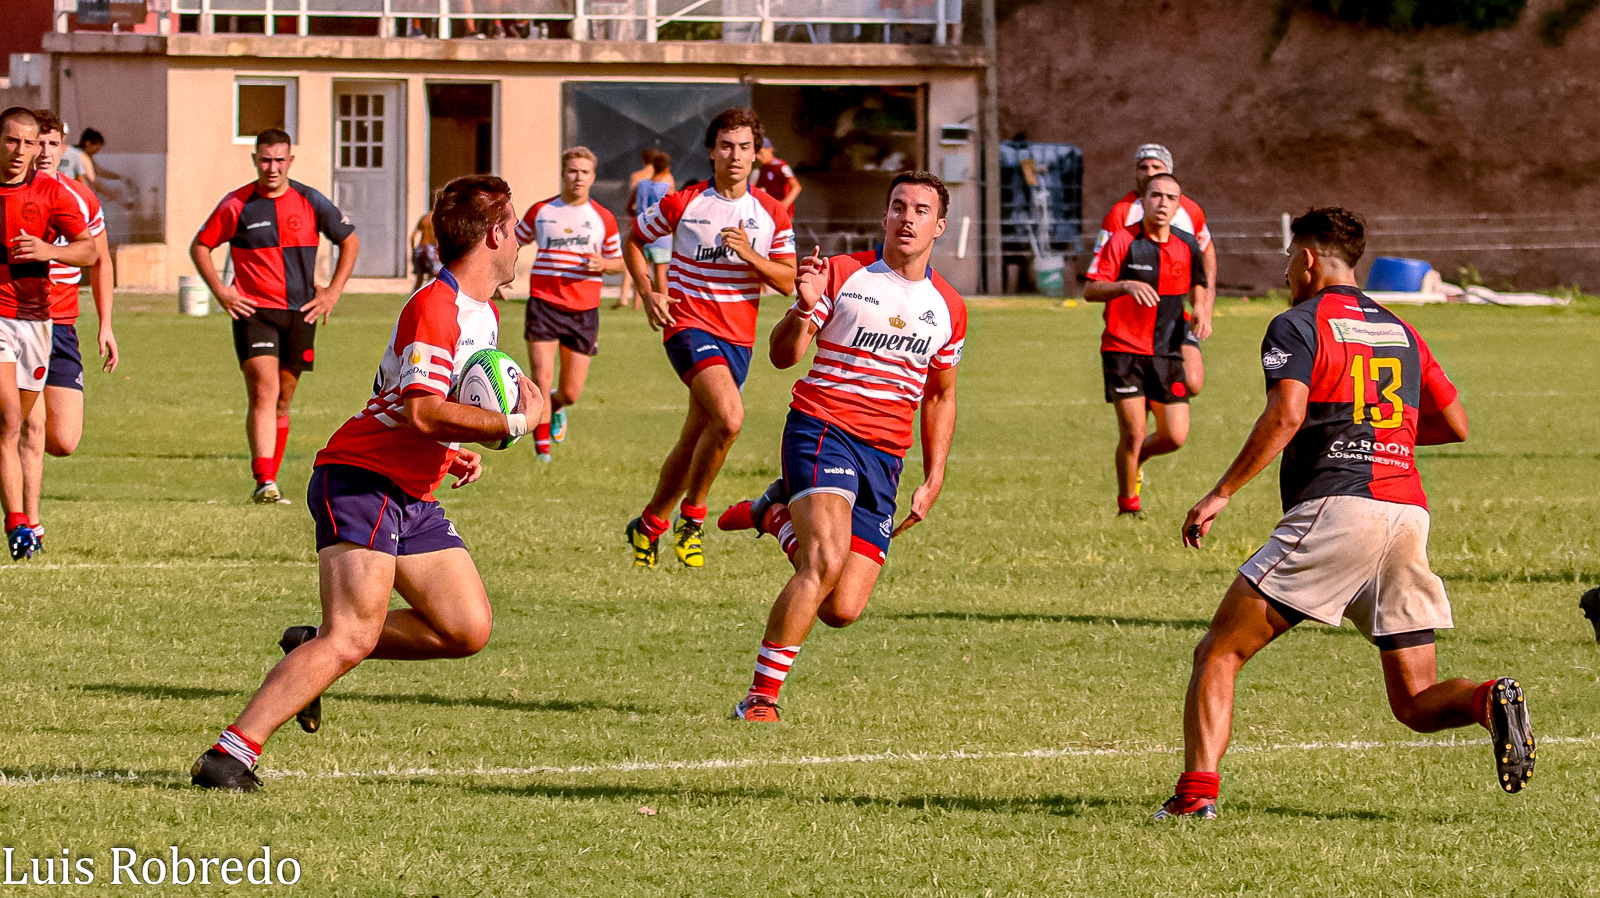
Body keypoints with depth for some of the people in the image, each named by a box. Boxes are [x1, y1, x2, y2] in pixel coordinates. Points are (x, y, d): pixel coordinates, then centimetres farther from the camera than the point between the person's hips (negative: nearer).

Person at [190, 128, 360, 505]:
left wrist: (333, 291, 7)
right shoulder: (236, 206, -2)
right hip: (253, 311, -3)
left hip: (300, 314, 3)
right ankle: (264, 483, -24)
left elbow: (350, 241, 15)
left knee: (282, 400, 9)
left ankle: (269, 482, 20)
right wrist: (219, 290, -4)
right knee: (264, 393, -17)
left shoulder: (311, 203, 3)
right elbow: (200, 246, 8)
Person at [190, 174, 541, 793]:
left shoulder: (483, 314, 15)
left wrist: (451, 452, 12)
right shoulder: (434, 307, -17)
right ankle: (230, 754, -24)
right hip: (361, 481, -9)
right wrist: (513, 424, -20)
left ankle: (313, 650, 13)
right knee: (354, 637, -21)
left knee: (468, 629, 0)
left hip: (413, 498, 9)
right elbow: (422, 412, -27)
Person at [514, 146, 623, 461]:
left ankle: (556, 407, 41)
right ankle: (542, 445, -6)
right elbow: (514, 243, 19)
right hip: (543, 302, -1)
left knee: (570, 392, 4)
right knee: (541, 378, -15)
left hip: (584, 309, 1)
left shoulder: (603, 218, 7)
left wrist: (602, 264, -8)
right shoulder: (540, 211, 6)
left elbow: (619, 262, 14)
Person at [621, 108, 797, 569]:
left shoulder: (772, 214, 4)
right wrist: (647, 292, -5)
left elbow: (788, 283, 3)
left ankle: (649, 523, 32)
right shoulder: (682, 203, -5)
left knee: (694, 440, 11)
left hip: (738, 338, 5)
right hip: (689, 325, -5)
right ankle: (692, 515, -12)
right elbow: (633, 241, 10)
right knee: (729, 416, -28)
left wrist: (751, 256, -15)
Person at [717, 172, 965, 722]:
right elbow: (783, 355, -3)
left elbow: (941, 395, 24)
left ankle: (777, 514, 25)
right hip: (822, 430, -5)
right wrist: (804, 309, -24)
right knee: (827, 561, -28)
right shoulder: (843, 275, 0)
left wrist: (934, 480, 16)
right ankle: (761, 697, -20)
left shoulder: (948, 309, 13)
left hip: (885, 458, 5)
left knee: (842, 610, -4)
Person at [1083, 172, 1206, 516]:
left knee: (1175, 436, -2)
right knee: (1133, 432, -11)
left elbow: (1196, 286, 24)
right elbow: (1090, 290, -11)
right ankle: (1127, 504, 9)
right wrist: (1126, 286, -27)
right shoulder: (1122, 242, -7)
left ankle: (1137, 459, 31)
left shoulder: (1187, 246, 5)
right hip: (1123, 349, -4)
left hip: (1167, 354, 4)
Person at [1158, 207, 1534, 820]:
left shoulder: (1297, 326, 3)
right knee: (1415, 702, 7)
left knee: (1218, 654, 2)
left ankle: (1197, 790, -12)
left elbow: (1285, 415, -14)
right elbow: (1455, 425, 26)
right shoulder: (1400, 331, 22)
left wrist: (1220, 494, -12)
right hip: (1408, 513, 6)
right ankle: (1488, 702, -23)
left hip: (1335, 510, -6)